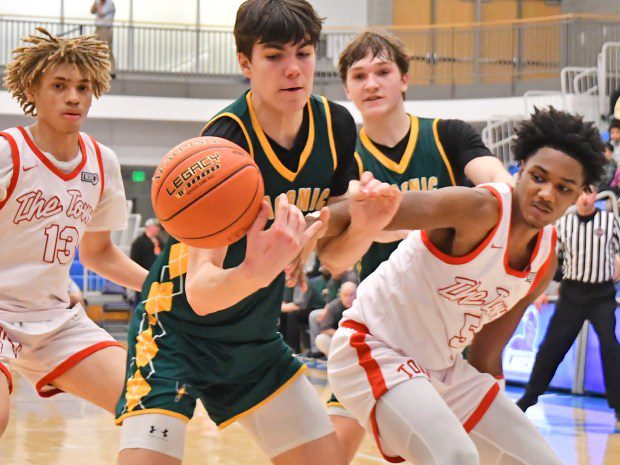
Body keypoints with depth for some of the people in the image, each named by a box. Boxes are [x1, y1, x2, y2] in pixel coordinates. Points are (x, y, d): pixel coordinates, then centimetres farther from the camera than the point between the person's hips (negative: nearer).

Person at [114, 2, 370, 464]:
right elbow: (200, 292, -34)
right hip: (179, 334, -6)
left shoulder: (336, 125, -6)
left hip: (256, 339, 7)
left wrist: (362, 220, -20)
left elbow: (333, 253, 3)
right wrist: (254, 273, -57)